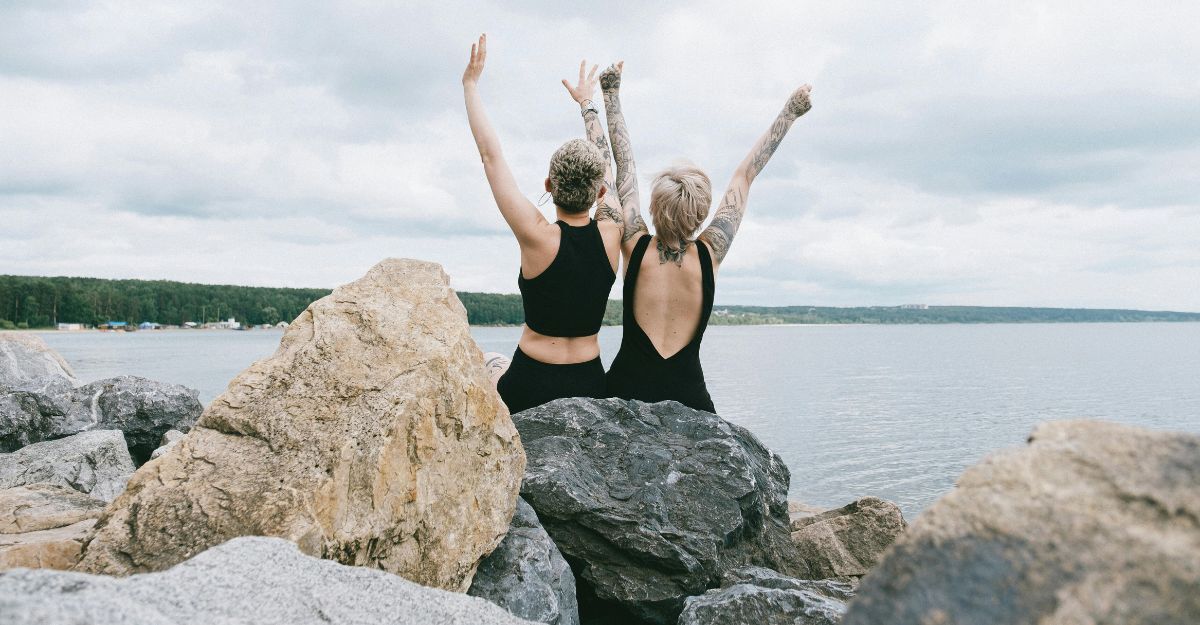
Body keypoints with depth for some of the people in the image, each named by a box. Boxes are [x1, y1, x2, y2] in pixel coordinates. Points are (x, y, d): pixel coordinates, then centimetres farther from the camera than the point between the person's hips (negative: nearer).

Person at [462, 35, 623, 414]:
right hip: (591, 389, 4)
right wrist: (587, 103, 25)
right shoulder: (611, 235, -9)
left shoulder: (539, 237, -20)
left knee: (490, 362, 31)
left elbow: (490, 154, -10)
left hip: (529, 393, -4)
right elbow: (604, 164, 10)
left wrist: (471, 84, 2)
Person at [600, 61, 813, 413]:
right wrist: (790, 113, 16)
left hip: (626, 387, 0)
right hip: (688, 397, 0)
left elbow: (624, 164, 2)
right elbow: (745, 176, 3)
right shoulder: (709, 255, -6)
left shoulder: (636, 247, -6)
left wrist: (611, 95, 13)